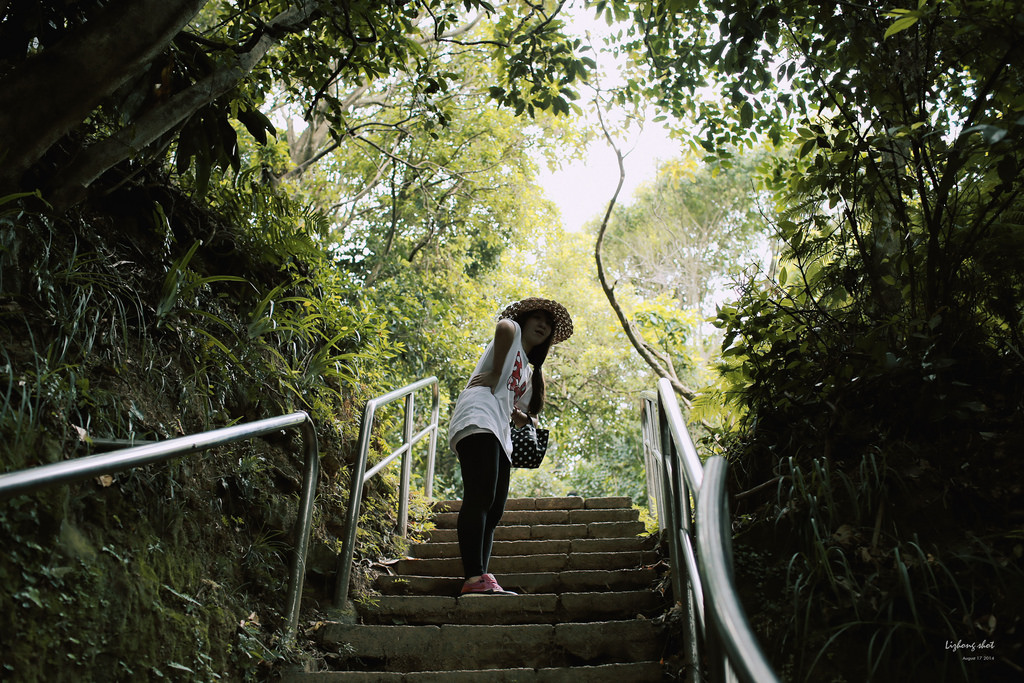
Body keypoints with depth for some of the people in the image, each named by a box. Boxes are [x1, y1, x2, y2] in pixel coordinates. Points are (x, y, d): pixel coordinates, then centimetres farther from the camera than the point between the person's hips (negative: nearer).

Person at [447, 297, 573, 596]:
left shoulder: (530, 372, 34)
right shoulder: (512, 330, 13)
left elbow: (521, 417, 34)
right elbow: (504, 325, -15)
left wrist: (525, 417, 10)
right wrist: (496, 374, -12)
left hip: (498, 437, 10)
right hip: (478, 420, -10)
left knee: (493, 510, 0)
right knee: (480, 499, -20)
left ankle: (482, 578, -4)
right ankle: (475, 578, -27)